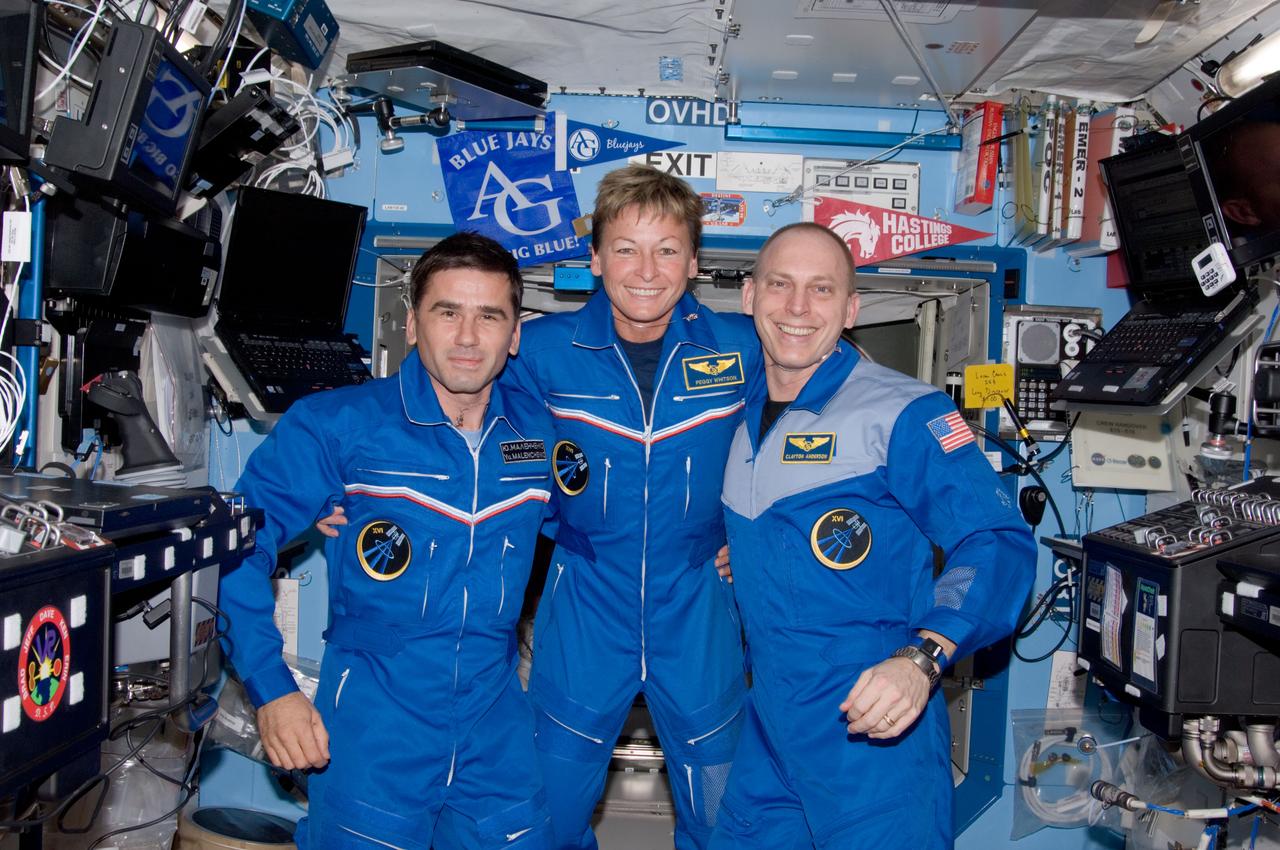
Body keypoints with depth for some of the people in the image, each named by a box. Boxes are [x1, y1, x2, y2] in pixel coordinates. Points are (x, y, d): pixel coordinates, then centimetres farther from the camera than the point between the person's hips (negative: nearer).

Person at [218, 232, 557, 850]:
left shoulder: (541, 434, 1)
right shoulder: (337, 425, -10)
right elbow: (238, 544, -7)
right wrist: (271, 688, -13)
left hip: (498, 730, 4)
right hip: (371, 731, -3)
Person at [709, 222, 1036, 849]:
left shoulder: (904, 414, -11)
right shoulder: (740, 416, 10)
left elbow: (997, 543, -18)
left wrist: (921, 658, -31)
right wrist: (728, 557, 8)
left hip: (874, 731, -6)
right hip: (765, 730, 7)